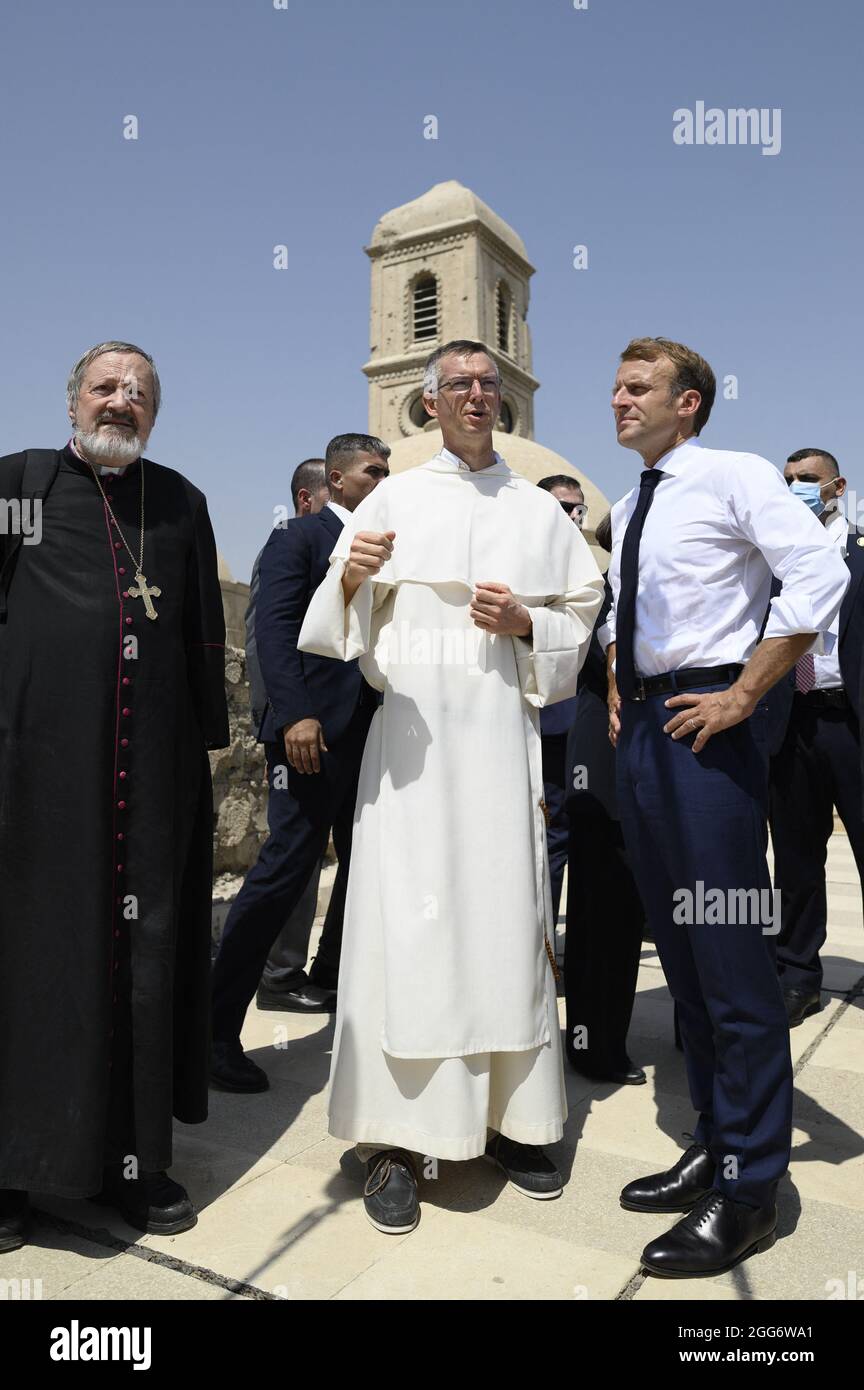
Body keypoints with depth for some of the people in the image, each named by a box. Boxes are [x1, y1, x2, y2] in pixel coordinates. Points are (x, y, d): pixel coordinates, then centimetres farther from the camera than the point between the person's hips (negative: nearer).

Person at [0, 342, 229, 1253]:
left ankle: (129, 1154, 20)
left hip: (153, 764, 3)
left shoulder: (180, 501, 14)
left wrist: (208, 734, 9)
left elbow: (204, 631, 13)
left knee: (145, 946, 6)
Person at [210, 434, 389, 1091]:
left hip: (373, 734, 8)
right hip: (316, 732, -8)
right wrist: (295, 714, -23)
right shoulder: (298, 537, 1)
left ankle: (333, 979, 34)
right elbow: (275, 625, -11)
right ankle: (220, 1027, -1)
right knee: (285, 868, -10)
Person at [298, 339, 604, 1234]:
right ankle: (395, 1139, 5)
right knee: (404, 917, -5)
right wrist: (350, 577, -18)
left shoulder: (540, 512, 14)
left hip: (503, 732, 2)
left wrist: (526, 622, -5)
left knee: (507, 910, 2)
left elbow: (581, 620, 14)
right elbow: (340, 627, 3)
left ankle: (511, 1117, 16)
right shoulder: (392, 499, 9)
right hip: (411, 732, -2)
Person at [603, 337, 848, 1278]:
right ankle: (714, 1143, 27)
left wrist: (742, 696, -17)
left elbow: (820, 575, -17)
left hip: (704, 723, -8)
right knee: (677, 946, 13)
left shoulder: (733, 476, -4)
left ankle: (749, 1186, 8)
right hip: (640, 729, 9)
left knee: (729, 954, -6)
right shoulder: (627, 509, 19)